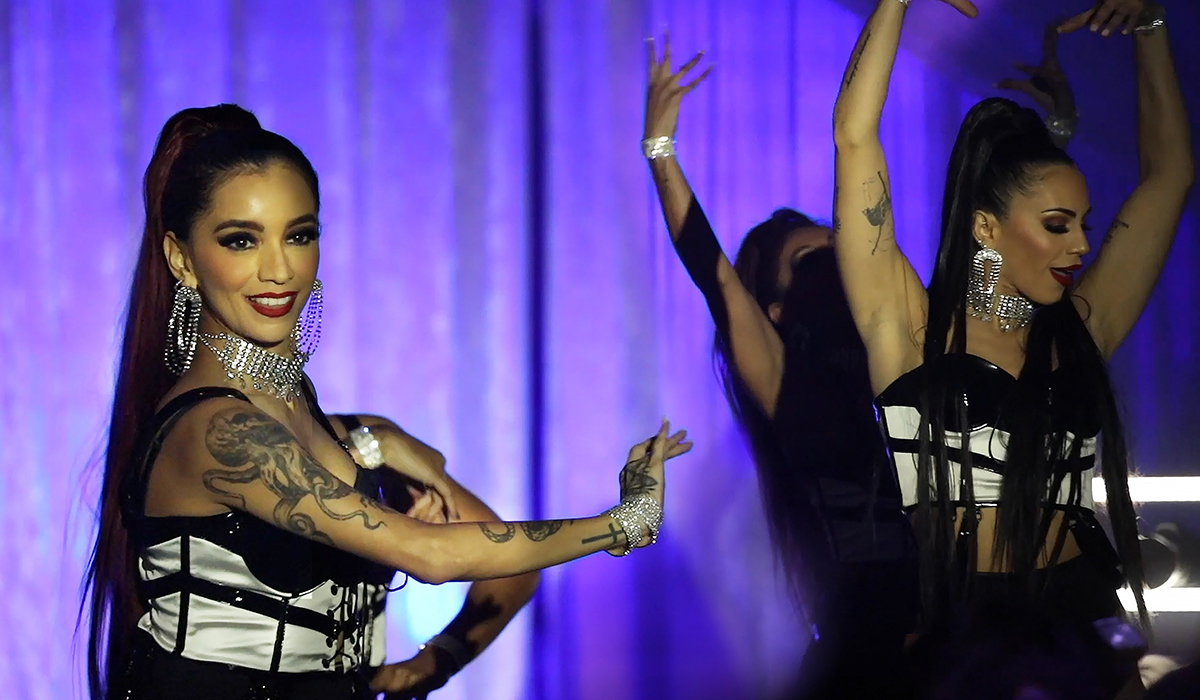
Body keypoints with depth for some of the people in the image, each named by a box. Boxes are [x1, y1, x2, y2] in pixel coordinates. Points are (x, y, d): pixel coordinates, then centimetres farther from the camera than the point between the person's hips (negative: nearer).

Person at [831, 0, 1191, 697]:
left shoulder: (1079, 331, 8)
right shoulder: (911, 329, -3)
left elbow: (1171, 173, 14)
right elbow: (856, 138, -8)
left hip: (1081, 616, 4)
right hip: (953, 624, -4)